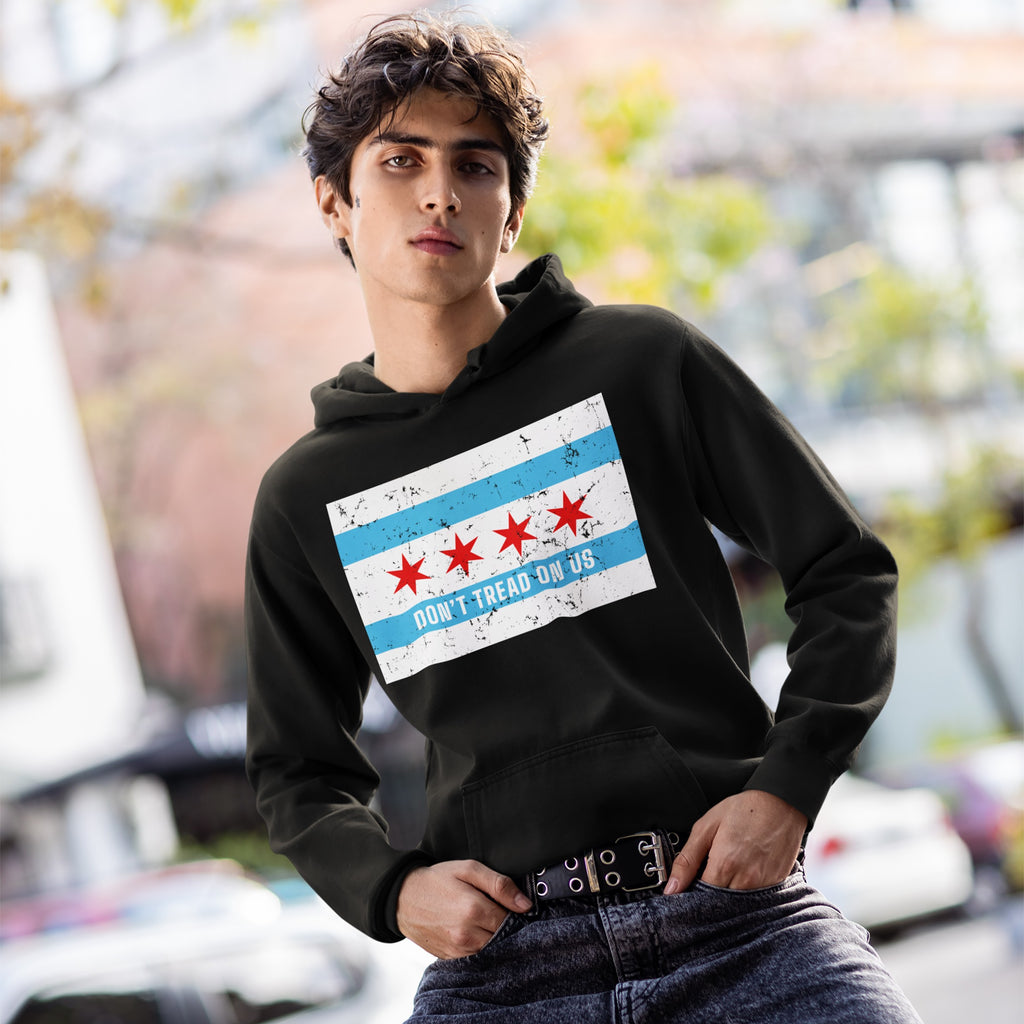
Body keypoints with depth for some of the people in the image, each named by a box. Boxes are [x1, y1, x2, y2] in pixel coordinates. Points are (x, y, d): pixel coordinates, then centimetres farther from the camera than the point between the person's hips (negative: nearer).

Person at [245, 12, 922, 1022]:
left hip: (740, 920, 0)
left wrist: (787, 787, -4)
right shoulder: (305, 499, 11)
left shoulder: (645, 362, 6)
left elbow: (847, 574, 9)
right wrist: (391, 888, -1)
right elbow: (299, 771, 18)